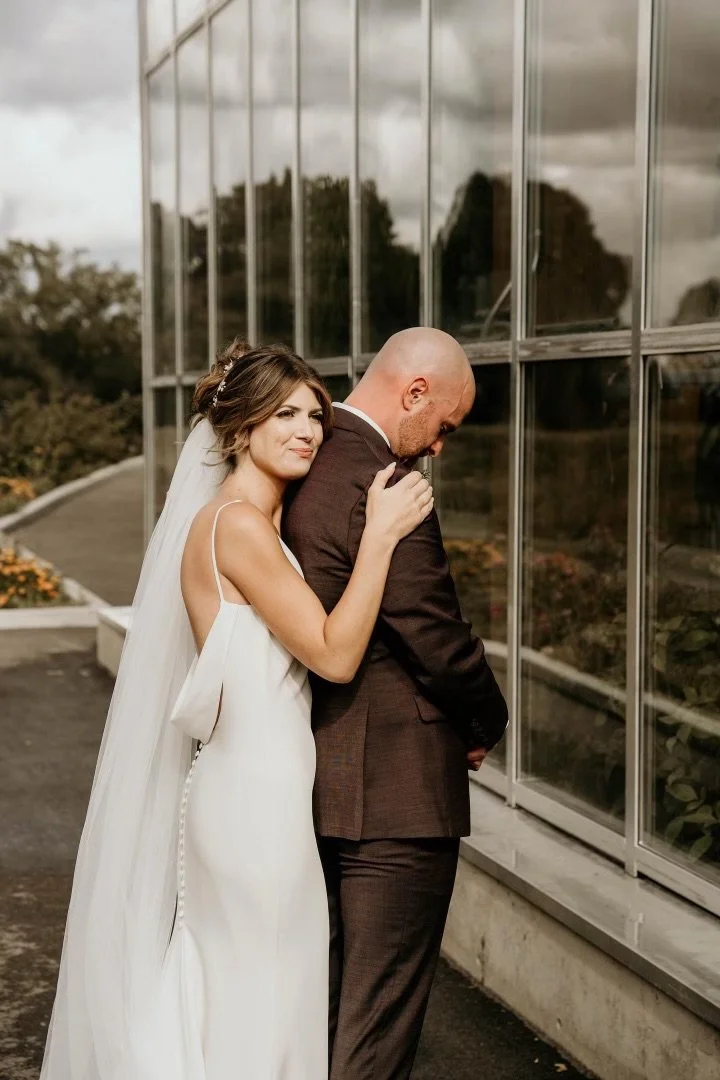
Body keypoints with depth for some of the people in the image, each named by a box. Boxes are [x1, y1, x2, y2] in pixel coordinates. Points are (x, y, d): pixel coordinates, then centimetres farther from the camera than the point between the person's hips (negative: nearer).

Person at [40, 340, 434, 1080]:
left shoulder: (256, 523, 13)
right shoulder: (238, 525, -16)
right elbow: (335, 655, -19)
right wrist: (380, 534, -18)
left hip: (257, 790, 10)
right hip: (257, 800, -10)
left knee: (226, 1003, 18)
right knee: (263, 1009, 3)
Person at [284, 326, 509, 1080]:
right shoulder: (379, 482, -20)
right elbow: (436, 635, -19)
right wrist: (486, 724, -1)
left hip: (314, 780, 9)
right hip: (392, 788, -9)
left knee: (320, 1000, 22)